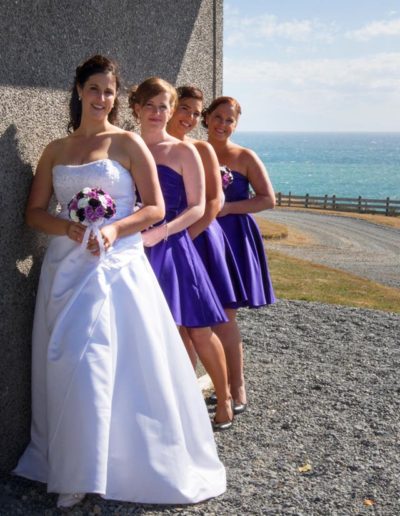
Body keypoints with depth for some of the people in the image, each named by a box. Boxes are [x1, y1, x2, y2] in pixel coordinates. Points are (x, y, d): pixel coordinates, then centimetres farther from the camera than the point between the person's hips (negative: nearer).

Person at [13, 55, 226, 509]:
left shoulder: (128, 143, 2)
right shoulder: (55, 150, 12)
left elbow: (155, 208, -2)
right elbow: (34, 212, 11)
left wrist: (115, 229, -17)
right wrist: (68, 227, -9)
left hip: (117, 265, -4)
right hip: (66, 267, 4)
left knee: (121, 364, -7)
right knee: (68, 365, 4)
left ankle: (135, 463, 9)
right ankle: (73, 470, 18)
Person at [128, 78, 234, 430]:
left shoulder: (183, 151, 1)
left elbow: (197, 207, -4)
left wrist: (159, 233, -16)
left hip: (172, 248, -2)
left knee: (199, 330, 2)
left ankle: (224, 400, 21)